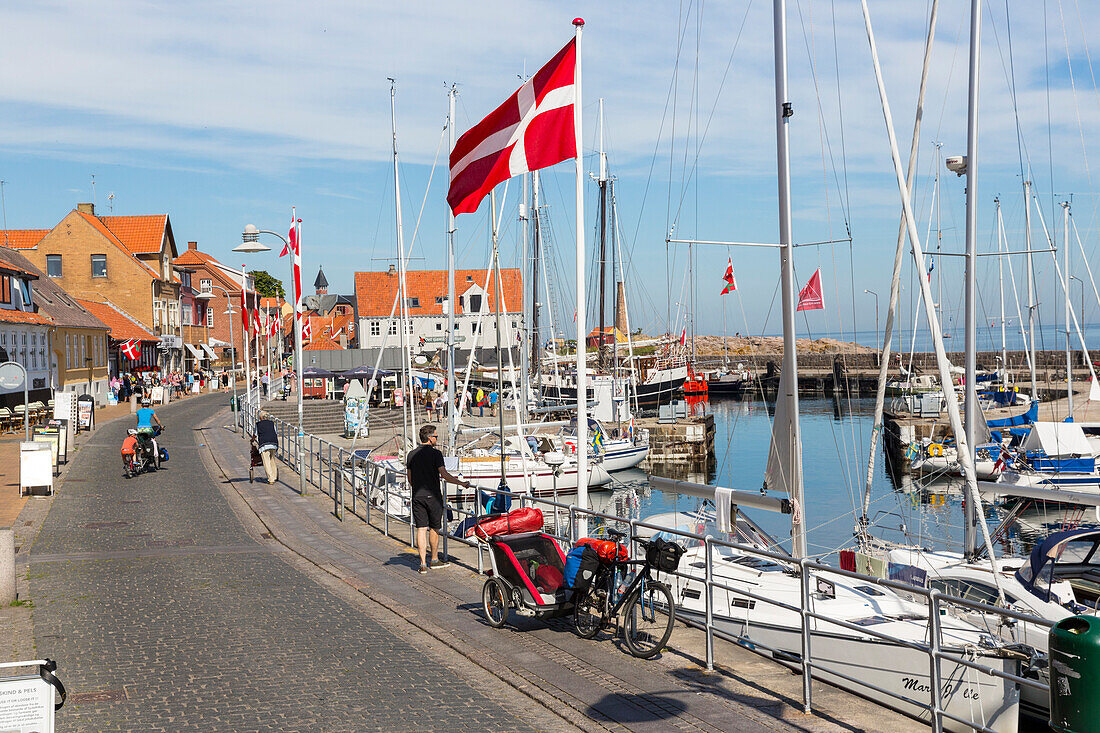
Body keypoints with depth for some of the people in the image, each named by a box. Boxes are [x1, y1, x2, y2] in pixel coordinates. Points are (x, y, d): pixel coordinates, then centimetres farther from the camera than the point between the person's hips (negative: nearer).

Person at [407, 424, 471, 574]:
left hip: (417, 497, 4)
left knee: (421, 529, 2)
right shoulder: (435, 453, -9)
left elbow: (410, 479, 14)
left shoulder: (411, 455, 8)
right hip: (433, 496, -4)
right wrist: (461, 483, -5)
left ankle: (423, 563, -2)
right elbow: (444, 475, -14)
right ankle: (434, 560, 21)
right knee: (434, 529, 10)